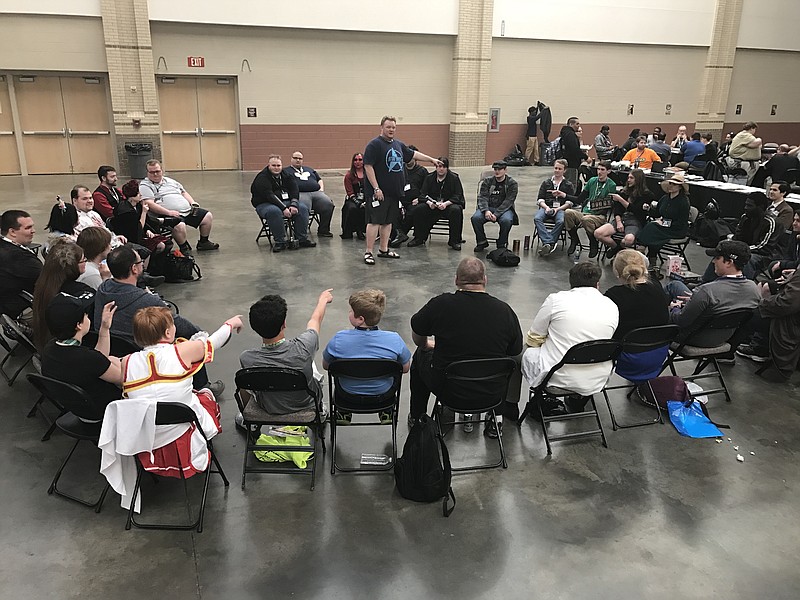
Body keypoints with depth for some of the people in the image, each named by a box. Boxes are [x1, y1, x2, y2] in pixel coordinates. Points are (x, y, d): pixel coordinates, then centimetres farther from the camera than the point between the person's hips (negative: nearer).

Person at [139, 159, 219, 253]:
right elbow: (149, 204, -15)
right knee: (179, 226, -38)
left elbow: (183, 192, 29)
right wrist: (168, 212, -23)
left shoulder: (170, 181, 22)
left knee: (208, 217, 2)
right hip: (168, 215, -7)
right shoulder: (145, 185, -2)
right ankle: (184, 248, -12)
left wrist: (193, 203, 10)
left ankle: (203, 243, 19)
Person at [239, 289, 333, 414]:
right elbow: (315, 319, -12)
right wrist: (323, 299, 10)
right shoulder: (302, 348, -37)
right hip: (306, 404, 0)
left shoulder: (247, 359, -33)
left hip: (269, 408, 0)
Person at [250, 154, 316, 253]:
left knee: (303, 208, -17)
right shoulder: (262, 178, -10)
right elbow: (269, 196, -22)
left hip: (286, 202, 5)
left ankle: (302, 239, -16)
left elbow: (294, 191, -1)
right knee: (274, 211, -39)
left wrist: (293, 205, -20)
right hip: (265, 204, -5)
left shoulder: (286, 175, 9)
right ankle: (280, 242, -31)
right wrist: (284, 208, -30)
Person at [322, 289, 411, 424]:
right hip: (383, 393, 0)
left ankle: (344, 413, 40)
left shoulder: (339, 340, -27)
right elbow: (406, 368, -8)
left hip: (348, 394, 0)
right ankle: (386, 413, 39)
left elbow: (325, 366, -8)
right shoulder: (395, 340, -26)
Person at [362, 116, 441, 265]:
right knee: (374, 221, -7)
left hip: (394, 191, 8)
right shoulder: (374, 144, -9)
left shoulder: (399, 144, 15)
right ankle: (368, 252, -2)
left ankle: (383, 249, 23)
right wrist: (376, 188, -20)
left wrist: (431, 159, 30)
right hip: (379, 192, -8)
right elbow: (368, 166, -15)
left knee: (388, 221, 13)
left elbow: (413, 154, 28)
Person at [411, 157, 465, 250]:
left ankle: (454, 241, -22)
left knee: (456, 210, -35)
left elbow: (457, 196, -8)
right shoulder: (429, 178, 6)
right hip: (432, 206, 3)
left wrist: (446, 203, -25)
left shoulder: (454, 178, -2)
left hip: (449, 204, -2)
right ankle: (419, 238, -7)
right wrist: (429, 202, -22)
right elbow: (423, 195, 1)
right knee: (419, 209, -23)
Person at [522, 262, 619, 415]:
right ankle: (578, 402, 26)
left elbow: (532, 340, 2)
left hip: (558, 378, -3)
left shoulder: (555, 299, -7)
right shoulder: (612, 307, 3)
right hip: (596, 381, 4)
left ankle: (544, 405, 14)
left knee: (529, 353, 25)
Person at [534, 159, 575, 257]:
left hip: (561, 209, -2)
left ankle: (546, 242, -36)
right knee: (537, 218, -32)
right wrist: (546, 207, -8)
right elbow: (540, 200, 13)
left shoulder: (568, 185, 16)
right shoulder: (546, 183, 22)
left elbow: (570, 202, 5)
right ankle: (550, 243, -43)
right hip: (546, 207, 2)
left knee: (561, 221, -37)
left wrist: (557, 209, -11)